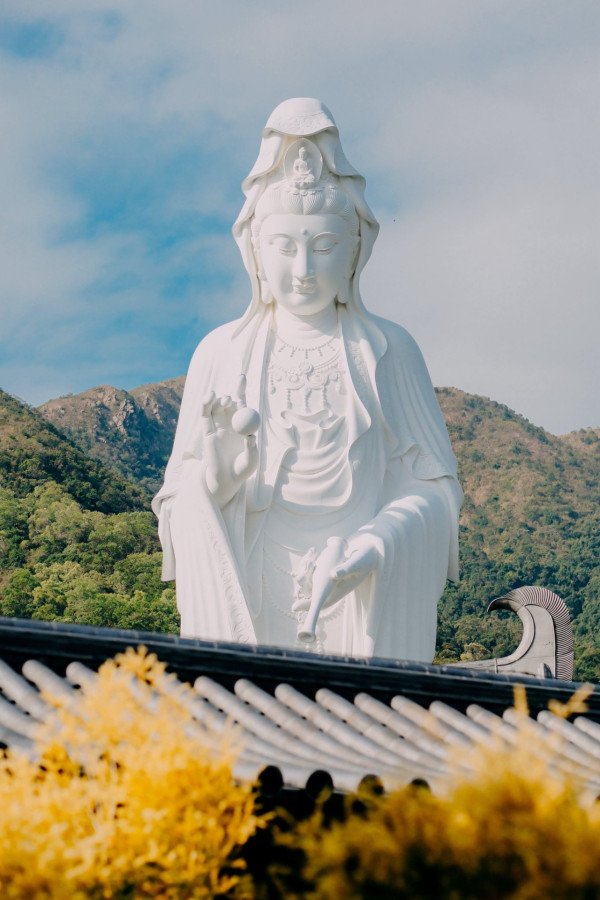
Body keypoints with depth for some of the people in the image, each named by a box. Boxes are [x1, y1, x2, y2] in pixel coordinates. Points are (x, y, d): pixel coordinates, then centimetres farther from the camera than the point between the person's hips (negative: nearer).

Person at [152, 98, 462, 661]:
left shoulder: (387, 351, 3)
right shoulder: (221, 355, 5)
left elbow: (436, 486, 1)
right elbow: (182, 505, 5)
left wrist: (369, 551, -16)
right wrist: (214, 467, -17)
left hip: (367, 606, 0)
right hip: (253, 605, 1)